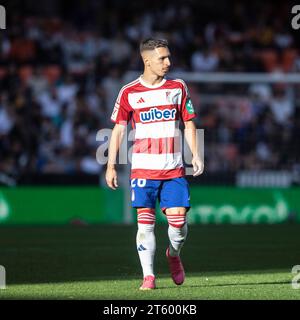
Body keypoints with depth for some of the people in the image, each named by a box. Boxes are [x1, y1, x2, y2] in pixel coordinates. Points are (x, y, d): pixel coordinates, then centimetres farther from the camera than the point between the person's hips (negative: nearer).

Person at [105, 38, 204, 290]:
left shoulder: (178, 87, 7)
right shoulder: (129, 93, 1)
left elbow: (189, 123, 12)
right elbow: (118, 129, 4)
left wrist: (196, 155, 1)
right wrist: (111, 166, 0)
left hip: (174, 169, 1)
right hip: (143, 169, -1)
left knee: (178, 219, -5)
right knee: (145, 221, -6)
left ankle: (174, 255, 26)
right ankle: (148, 276, -1)